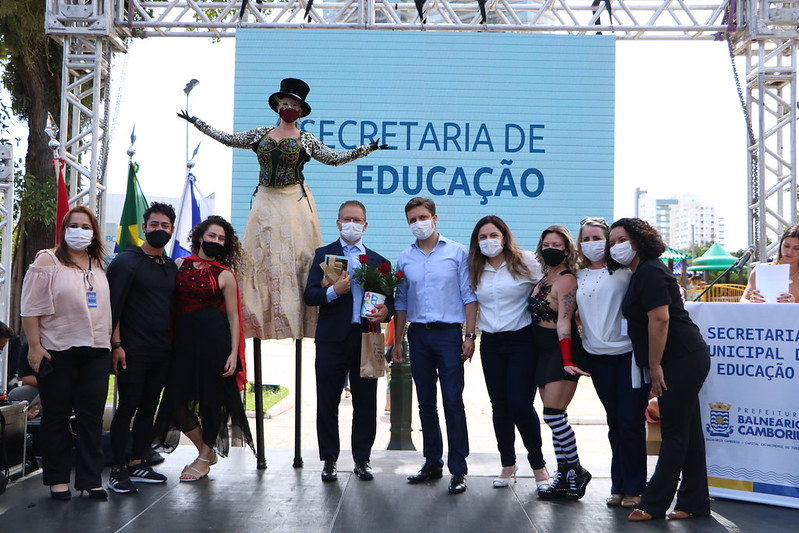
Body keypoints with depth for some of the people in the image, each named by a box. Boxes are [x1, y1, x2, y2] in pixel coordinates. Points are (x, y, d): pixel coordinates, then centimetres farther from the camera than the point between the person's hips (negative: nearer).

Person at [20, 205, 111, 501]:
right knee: (56, 415, 5)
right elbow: (31, 307, -6)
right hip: (57, 352, -4)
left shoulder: (99, 266, 14)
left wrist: (111, 344, 14)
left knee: (92, 416, 4)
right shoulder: (48, 261, -2)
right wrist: (34, 346, -12)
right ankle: (57, 479, 15)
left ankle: (91, 479, 11)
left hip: (96, 352, 4)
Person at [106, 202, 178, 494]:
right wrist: (116, 345, -16)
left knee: (148, 409, 10)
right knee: (127, 407, -5)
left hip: (162, 351, 6)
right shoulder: (126, 261, -5)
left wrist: (173, 343, 12)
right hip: (132, 350, -6)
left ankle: (137, 464, 19)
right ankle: (118, 470, 1)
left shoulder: (171, 267, 15)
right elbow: (113, 306, -10)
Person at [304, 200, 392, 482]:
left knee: (365, 402, 5)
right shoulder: (324, 255, 7)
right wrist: (334, 291, -20)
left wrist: (385, 310, -9)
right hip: (332, 339, -2)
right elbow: (309, 296, -2)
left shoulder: (378, 261, 15)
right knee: (327, 402, 3)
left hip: (366, 338, 2)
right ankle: (329, 460, 14)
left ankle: (362, 459, 16)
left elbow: (388, 298, 13)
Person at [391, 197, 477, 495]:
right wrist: (398, 341, 10)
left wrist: (470, 335, -8)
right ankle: (432, 463, 19)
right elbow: (401, 302, 14)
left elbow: (469, 296, -1)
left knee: (453, 402, -7)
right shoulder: (405, 259, 11)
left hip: (448, 333, -4)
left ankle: (458, 470, -2)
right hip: (418, 334, 4)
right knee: (426, 402, 10)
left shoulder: (458, 253, 1)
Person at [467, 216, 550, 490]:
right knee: (499, 405, 8)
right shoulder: (475, 270, 9)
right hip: (491, 343, 4)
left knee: (520, 403, -9)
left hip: (522, 341, -4)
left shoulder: (527, 262, -4)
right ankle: (507, 464, 22)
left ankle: (538, 464, 8)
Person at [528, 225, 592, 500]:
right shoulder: (544, 278, 15)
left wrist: (566, 361, -26)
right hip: (543, 352, 9)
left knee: (553, 414, -11)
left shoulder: (566, 280, -12)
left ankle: (576, 470, 4)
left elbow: (563, 322, -21)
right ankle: (563, 477, 15)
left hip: (561, 350, -9)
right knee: (555, 417, 9)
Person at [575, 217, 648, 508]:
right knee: (614, 423, 12)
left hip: (627, 353, -5)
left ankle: (634, 487, 11)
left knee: (631, 422, -1)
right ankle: (619, 486, 20)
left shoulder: (623, 271, -4)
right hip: (598, 356, 5)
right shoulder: (579, 276, 11)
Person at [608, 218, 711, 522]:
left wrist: (655, 366, -17)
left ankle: (653, 504, 1)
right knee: (687, 431, 11)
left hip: (681, 358, -11)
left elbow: (660, 319, -21)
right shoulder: (641, 272, 19)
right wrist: (654, 367, 18)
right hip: (684, 359, 11)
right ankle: (694, 504, 17)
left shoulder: (649, 271, -13)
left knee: (675, 434, -4)